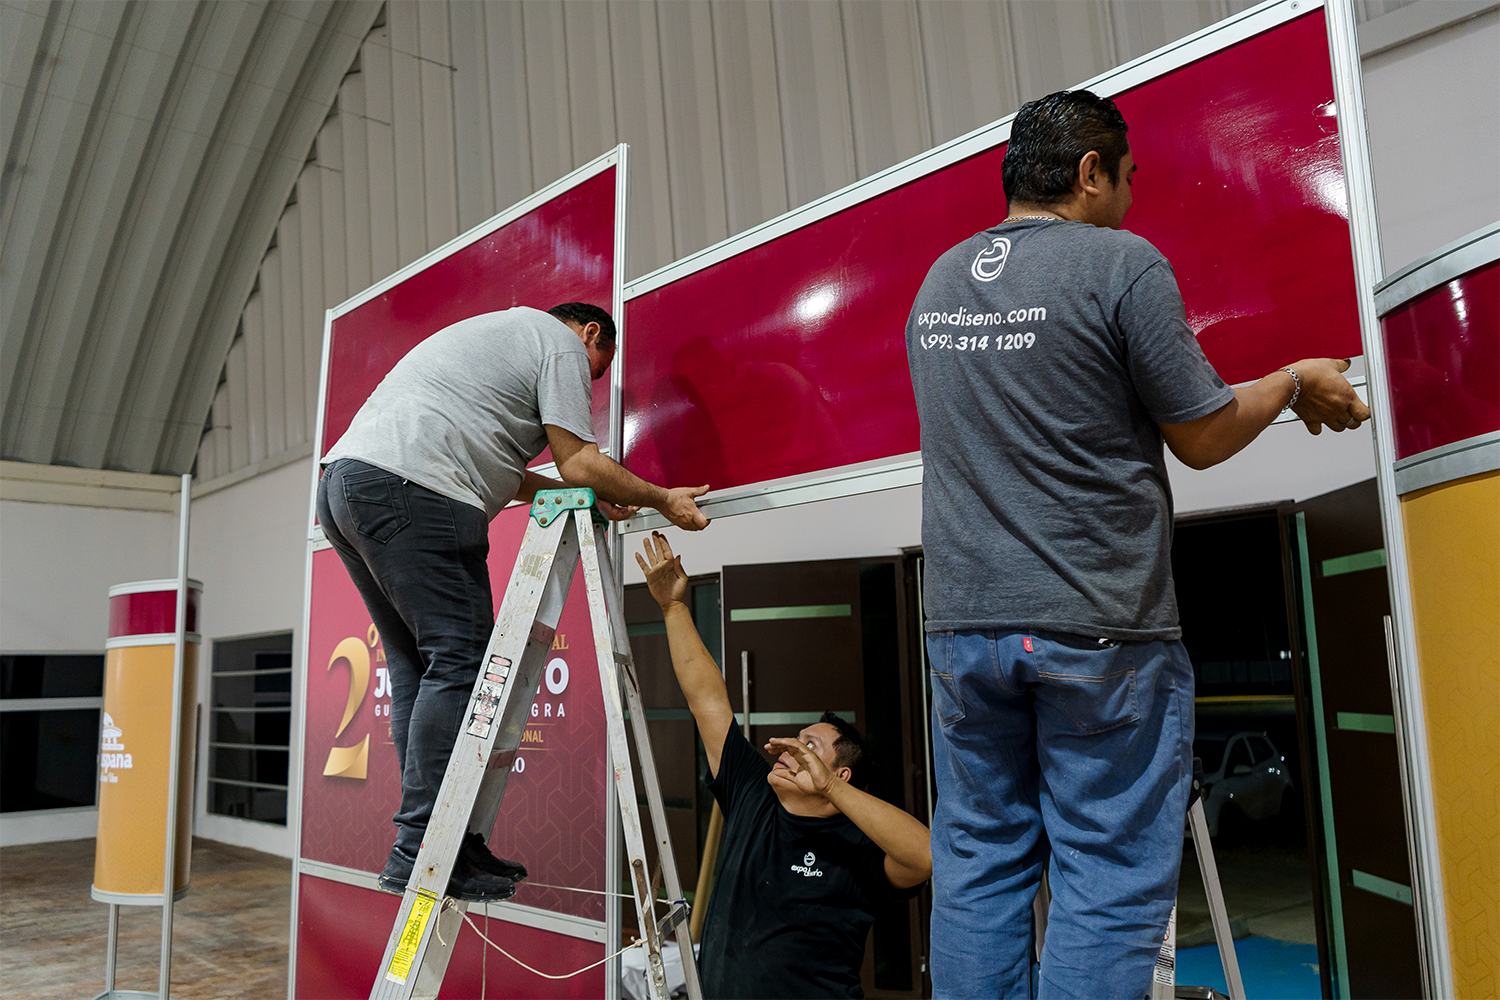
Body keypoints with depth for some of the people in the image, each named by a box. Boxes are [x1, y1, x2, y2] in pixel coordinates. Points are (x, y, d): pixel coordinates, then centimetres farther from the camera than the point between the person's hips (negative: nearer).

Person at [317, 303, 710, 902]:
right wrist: (665, 500, 11)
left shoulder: (497, 332, 35)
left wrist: (589, 495, 31)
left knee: (417, 669, 8)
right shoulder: (561, 340, 7)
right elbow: (579, 462, 0)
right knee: (458, 661, -10)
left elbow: (492, 467, 32)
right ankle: (421, 852, -12)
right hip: (410, 492, -10)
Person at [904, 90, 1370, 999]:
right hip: (1097, 626, -5)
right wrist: (1294, 382, 14)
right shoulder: (1123, 265, -8)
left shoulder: (938, 282, 11)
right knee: (1110, 880, 5)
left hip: (964, 620, 6)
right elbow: (1204, 438, -4)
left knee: (978, 865, 13)